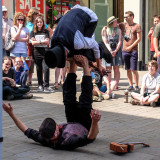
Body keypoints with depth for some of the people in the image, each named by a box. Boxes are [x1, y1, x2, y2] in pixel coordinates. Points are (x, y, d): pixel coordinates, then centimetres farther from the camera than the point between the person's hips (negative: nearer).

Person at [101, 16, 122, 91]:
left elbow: (119, 41, 1)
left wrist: (115, 51, -13)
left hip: (117, 50, 2)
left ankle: (115, 85, -3)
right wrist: (110, 51, -16)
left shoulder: (118, 30, 9)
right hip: (108, 50, -2)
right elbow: (105, 42, -4)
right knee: (108, 69, -3)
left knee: (116, 69, -3)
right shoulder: (105, 30, 3)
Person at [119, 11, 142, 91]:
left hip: (133, 51, -4)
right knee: (128, 69, 8)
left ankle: (136, 86, 2)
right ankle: (130, 86, 15)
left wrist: (130, 47, -10)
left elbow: (139, 39, -6)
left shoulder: (137, 26, -2)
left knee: (134, 69, -6)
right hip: (124, 51, 4)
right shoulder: (123, 25, 11)